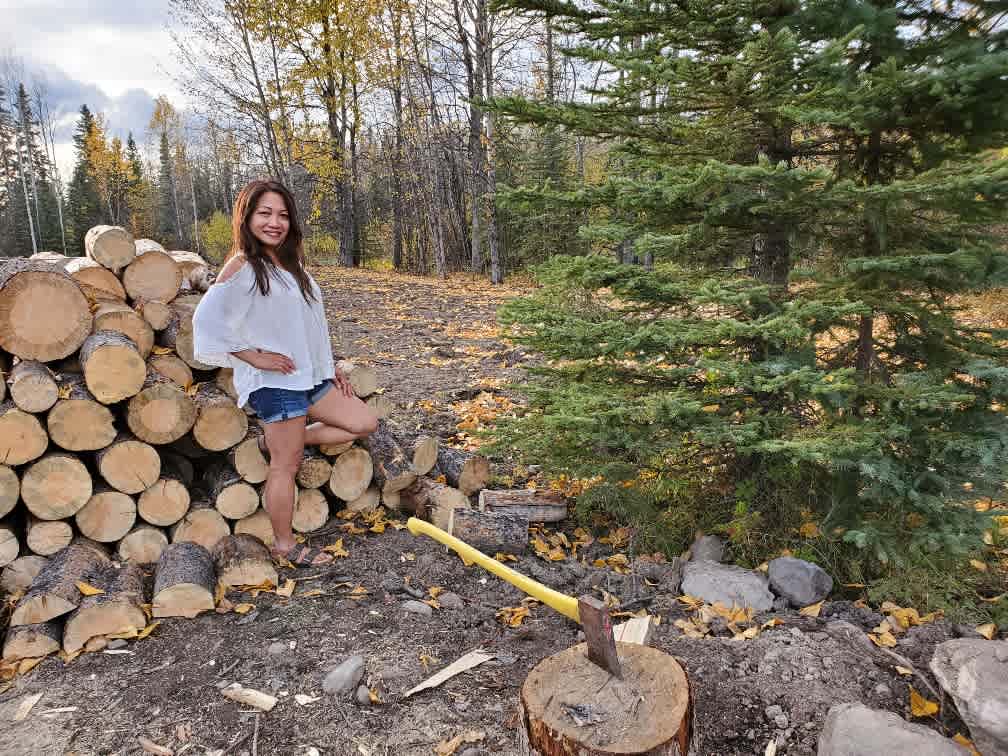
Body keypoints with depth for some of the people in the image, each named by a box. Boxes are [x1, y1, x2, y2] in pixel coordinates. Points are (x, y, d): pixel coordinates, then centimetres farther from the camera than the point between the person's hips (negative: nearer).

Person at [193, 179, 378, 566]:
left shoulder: (290, 263, 13)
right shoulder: (242, 266, -11)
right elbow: (207, 320, -19)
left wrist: (330, 365, 15)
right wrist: (255, 357, -17)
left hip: (309, 374, 8)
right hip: (274, 380, -8)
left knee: (364, 422, 8)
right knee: (286, 465, 0)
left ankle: (284, 441, 18)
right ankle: (284, 544, 17)